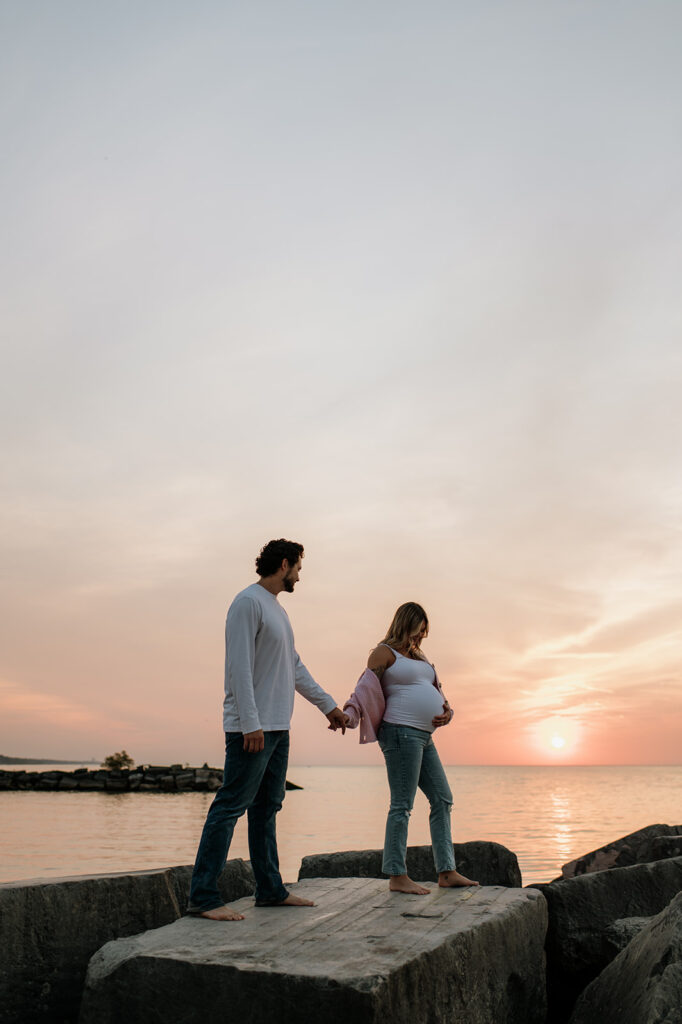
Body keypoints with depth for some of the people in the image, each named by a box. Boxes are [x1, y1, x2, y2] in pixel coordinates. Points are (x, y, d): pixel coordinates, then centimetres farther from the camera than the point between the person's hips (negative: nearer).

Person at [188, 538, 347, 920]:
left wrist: (329, 705, 27)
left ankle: (270, 889, 20)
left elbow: (295, 667, 25)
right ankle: (204, 896, -5)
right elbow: (240, 666, -17)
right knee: (230, 807, -8)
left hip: (278, 728, 10)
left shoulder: (278, 609, 19)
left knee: (267, 809, 13)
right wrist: (251, 724, -22)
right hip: (252, 728, -10)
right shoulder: (248, 602, -10)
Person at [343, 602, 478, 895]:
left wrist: (447, 711, 3)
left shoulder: (418, 657, 23)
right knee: (402, 804, -9)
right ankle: (397, 877, -5)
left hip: (423, 736, 10)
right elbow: (366, 688, -14)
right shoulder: (384, 653, -3)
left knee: (442, 800, 10)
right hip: (401, 732, -10)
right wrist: (348, 715, -29)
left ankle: (446, 872, 15)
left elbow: (436, 692, 23)